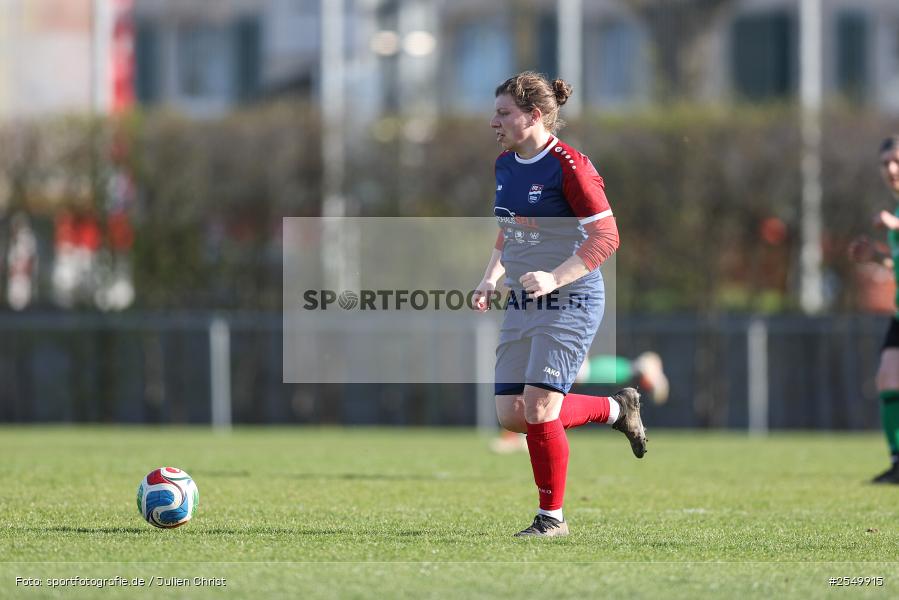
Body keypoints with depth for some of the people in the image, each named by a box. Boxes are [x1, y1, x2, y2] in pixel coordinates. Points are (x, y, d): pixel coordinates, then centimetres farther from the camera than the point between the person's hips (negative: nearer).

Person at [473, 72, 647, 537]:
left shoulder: (569, 166, -16)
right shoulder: (505, 165, 9)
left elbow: (605, 237, -17)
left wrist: (554, 278, -26)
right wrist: (491, 279, 7)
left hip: (570, 302, -8)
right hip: (522, 304, 8)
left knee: (538, 410, -14)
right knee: (510, 415, 3)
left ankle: (552, 516, 3)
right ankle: (616, 409, 24)